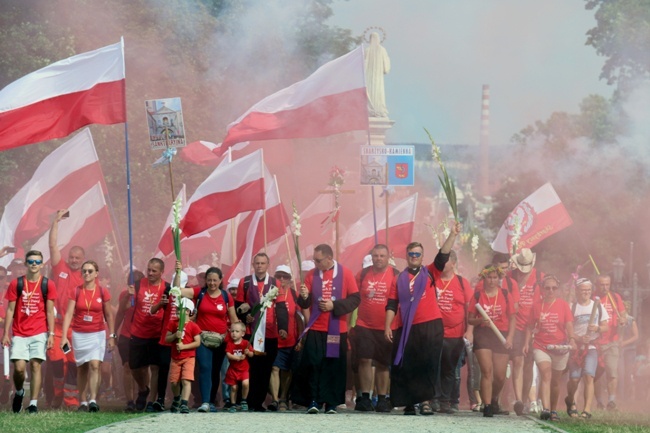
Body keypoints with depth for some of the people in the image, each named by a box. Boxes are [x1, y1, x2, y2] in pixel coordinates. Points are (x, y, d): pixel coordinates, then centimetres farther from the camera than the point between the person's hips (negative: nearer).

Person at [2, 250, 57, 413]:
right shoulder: (16, 284, 4)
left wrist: (51, 334, -3)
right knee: (19, 367, -8)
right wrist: (6, 333, 0)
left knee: (35, 366, -7)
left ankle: (33, 403, -3)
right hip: (19, 334, 0)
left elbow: (50, 311, 4)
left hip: (39, 333, 0)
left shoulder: (47, 285, 3)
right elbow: (10, 310, 5)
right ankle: (19, 392, 21)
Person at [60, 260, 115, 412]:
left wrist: (111, 336, 3)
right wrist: (64, 336, -12)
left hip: (97, 334, -1)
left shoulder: (103, 292, 0)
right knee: (81, 368, 7)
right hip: (79, 335, 1)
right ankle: (83, 402, 13)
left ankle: (93, 400, -21)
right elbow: (69, 314, -4)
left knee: (95, 365, -16)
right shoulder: (76, 292, 1)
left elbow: (108, 315, 6)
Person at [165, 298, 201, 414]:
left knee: (186, 381, -15)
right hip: (175, 358, 4)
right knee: (174, 382, 11)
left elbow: (197, 342, -9)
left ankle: (184, 404, -21)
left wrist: (184, 346, -18)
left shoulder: (193, 326, -5)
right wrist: (175, 336, -14)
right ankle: (177, 399, 38)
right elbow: (167, 339, 5)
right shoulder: (173, 323, 6)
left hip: (188, 357, -4)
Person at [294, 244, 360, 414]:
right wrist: (304, 297, -16)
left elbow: (355, 299, -4)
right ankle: (313, 401, -2)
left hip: (337, 330, -1)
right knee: (313, 364, -7)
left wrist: (334, 306, -14)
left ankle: (331, 402, 9)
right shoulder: (312, 274, 6)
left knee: (334, 366, 2)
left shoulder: (345, 274, 0)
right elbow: (305, 304, 7)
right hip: (315, 329, 1)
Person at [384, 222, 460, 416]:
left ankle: (425, 401, -6)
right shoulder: (399, 280, 12)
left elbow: (443, 256, -2)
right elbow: (392, 305, 9)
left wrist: (452, 235, -12)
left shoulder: (429, 273, 10)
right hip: (405, 329, 1)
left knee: (428, 365, -7)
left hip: (430, 327, -1)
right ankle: (408, 402, 7)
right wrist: (387, 326, -1)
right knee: (405, 367, 0)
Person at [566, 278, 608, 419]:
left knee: (589, 376, -15)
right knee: (574, 379, -4)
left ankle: (587, 410, -16)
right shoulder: (572, 307, 0)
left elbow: (605, 327, 11)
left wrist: (597, 328, -11)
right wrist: (578, 338, -19)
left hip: (592, 346, 1)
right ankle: (570, 401, 29)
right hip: (576, 346, -1)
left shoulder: (598, 306, 7)